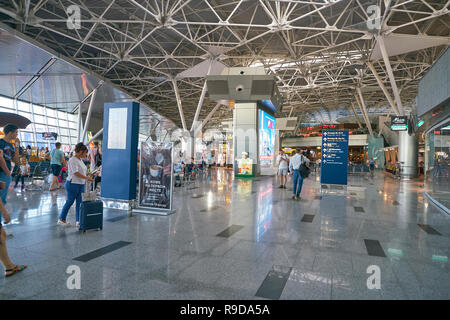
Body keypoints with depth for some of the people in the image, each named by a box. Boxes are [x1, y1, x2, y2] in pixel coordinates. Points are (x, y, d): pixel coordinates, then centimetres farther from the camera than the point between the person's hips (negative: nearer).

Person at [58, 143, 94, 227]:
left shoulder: (80, 160, 12)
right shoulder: (73, 160, -17)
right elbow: (76, 173, -25)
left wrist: (88, 176, 3)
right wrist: (87, 178, -27)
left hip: (81, 185, 8)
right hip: (73, 184, -8)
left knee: (79, 202, 7)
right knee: (69, 202, 4)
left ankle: (78, 221, 13)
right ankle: (61, 220, 22)